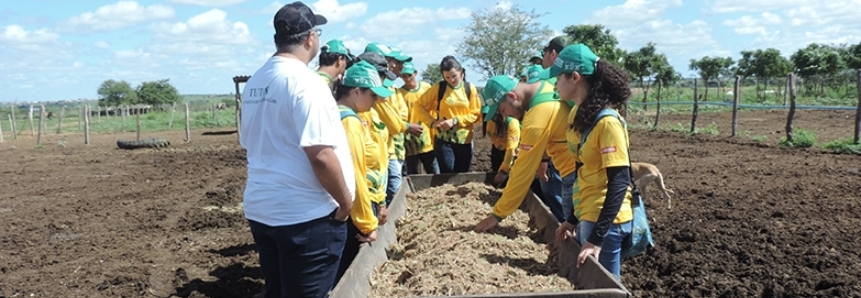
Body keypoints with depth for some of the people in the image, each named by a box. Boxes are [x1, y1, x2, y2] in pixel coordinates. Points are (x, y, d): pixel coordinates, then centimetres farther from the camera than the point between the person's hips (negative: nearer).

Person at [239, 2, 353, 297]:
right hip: (305, 214, -8)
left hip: (260, 208, 8)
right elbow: (321, 155, -24)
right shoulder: (305, 81, -17)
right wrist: (345, 201, -11)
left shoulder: (254, 82, 9)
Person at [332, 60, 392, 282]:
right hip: (354, 209, -9)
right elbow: (355, 176, -22)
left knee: (346, 271, 18)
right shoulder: (350, 120, -19)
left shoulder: (337, 115, 10)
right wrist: (367, 223, -17)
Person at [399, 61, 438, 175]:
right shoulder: (399, 93, -6)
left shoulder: (427, 88, 3)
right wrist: (408, 127, -23)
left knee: (435, 174, 8)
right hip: (410, 143, -2)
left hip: (428, 141, 2)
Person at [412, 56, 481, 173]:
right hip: (444, 141, -1)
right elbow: (418, 106, 1)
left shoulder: (470, 89, 1)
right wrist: (432, 122, -11)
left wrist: (455, 121, -13)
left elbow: (476, 114, -2)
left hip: (465, 141, 2)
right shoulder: (438, 88, -1)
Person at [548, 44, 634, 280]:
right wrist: (573, 219, 15)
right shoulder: (577, 116, 5)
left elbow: (619, 182, -22)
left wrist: (597, 237, -24)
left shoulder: (607, 122, -20)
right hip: (587, 216, 9)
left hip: (605, 221, -9)